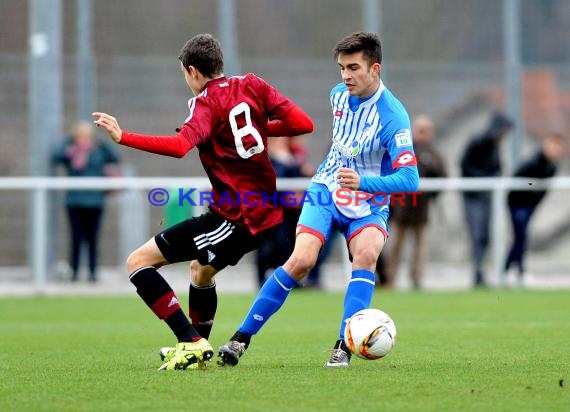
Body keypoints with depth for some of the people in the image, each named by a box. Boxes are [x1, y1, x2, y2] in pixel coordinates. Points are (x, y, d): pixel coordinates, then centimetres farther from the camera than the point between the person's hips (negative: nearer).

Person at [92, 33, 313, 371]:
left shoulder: (207, 103, -10)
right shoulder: (252, 86, 8)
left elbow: (182, 145, -30)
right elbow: (303, 124, 4)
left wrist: (123, 137, -30)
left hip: (232, 217, -9)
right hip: (265, 214, 9)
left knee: (139, 261, -6)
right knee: (202, 271, 36)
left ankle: (192, 342, -12)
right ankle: (199, 350, 46)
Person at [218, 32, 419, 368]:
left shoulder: (393, 116, -21)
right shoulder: (338, 94, -2)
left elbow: (409, 179, -29)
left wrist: (363, 182, -42)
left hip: (368, 205, -3)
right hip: (326, 192, 3)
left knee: (366, 253, -33)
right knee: (302, 259, -19)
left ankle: (344, 347, -27)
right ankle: (242, 338, -12)